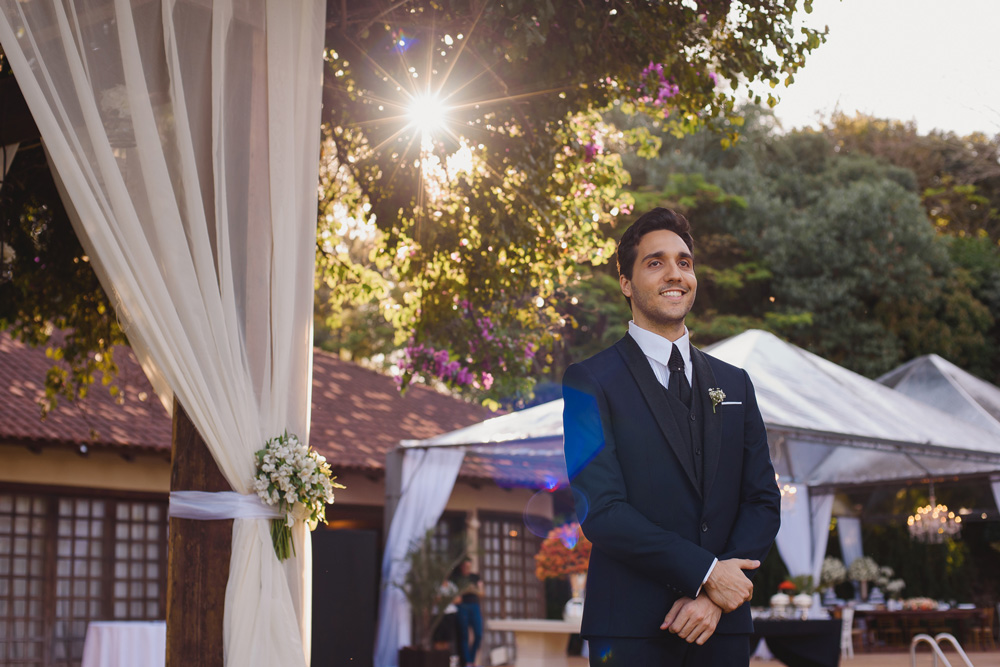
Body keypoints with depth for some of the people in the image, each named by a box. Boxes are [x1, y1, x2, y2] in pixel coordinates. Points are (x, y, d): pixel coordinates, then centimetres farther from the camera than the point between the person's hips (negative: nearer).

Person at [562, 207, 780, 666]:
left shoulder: (734, 384, 12)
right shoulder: (589, 383, -3)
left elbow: (763, 501, 6)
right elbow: (600, 511, -12)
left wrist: (715, 597, -9)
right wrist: (706, 572, -15)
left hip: (723, 628, 4)